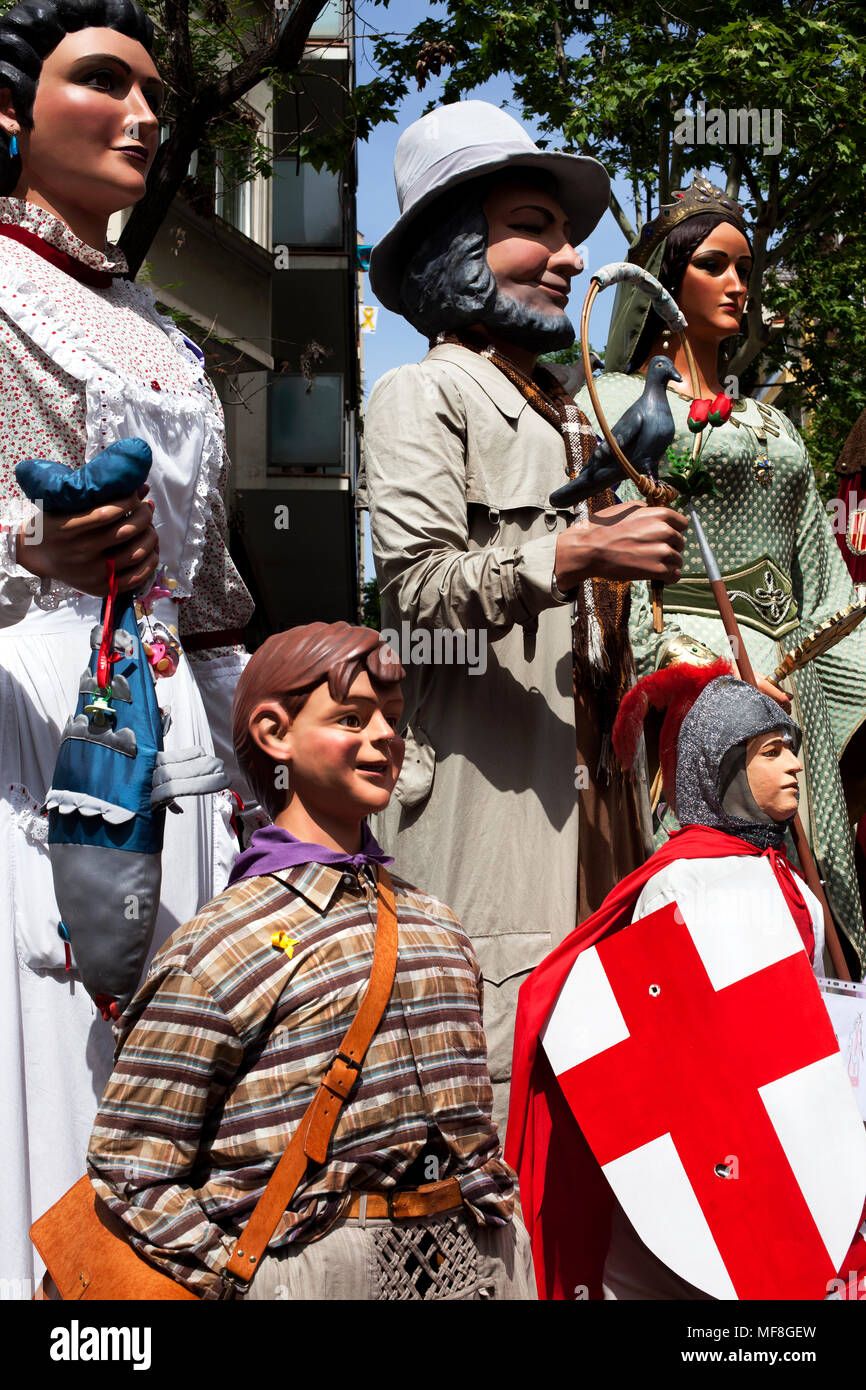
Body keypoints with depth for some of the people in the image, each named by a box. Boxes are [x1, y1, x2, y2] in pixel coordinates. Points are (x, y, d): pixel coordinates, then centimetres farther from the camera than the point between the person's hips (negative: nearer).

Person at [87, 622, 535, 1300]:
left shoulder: (435, 923, 10)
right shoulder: (216, 948, -9)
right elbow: (130, 1178, -10)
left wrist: (502, 1231, 7)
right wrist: (247, 1279, -15)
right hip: (314, 1267, -5)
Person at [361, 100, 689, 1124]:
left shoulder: (572, 416, 27)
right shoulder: (422, 397, 0)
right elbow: (417, 582, -14)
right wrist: (578, 552, -20)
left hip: (588, 788, 8)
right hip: (485, 798, -8)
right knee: (494, 1050, -9)